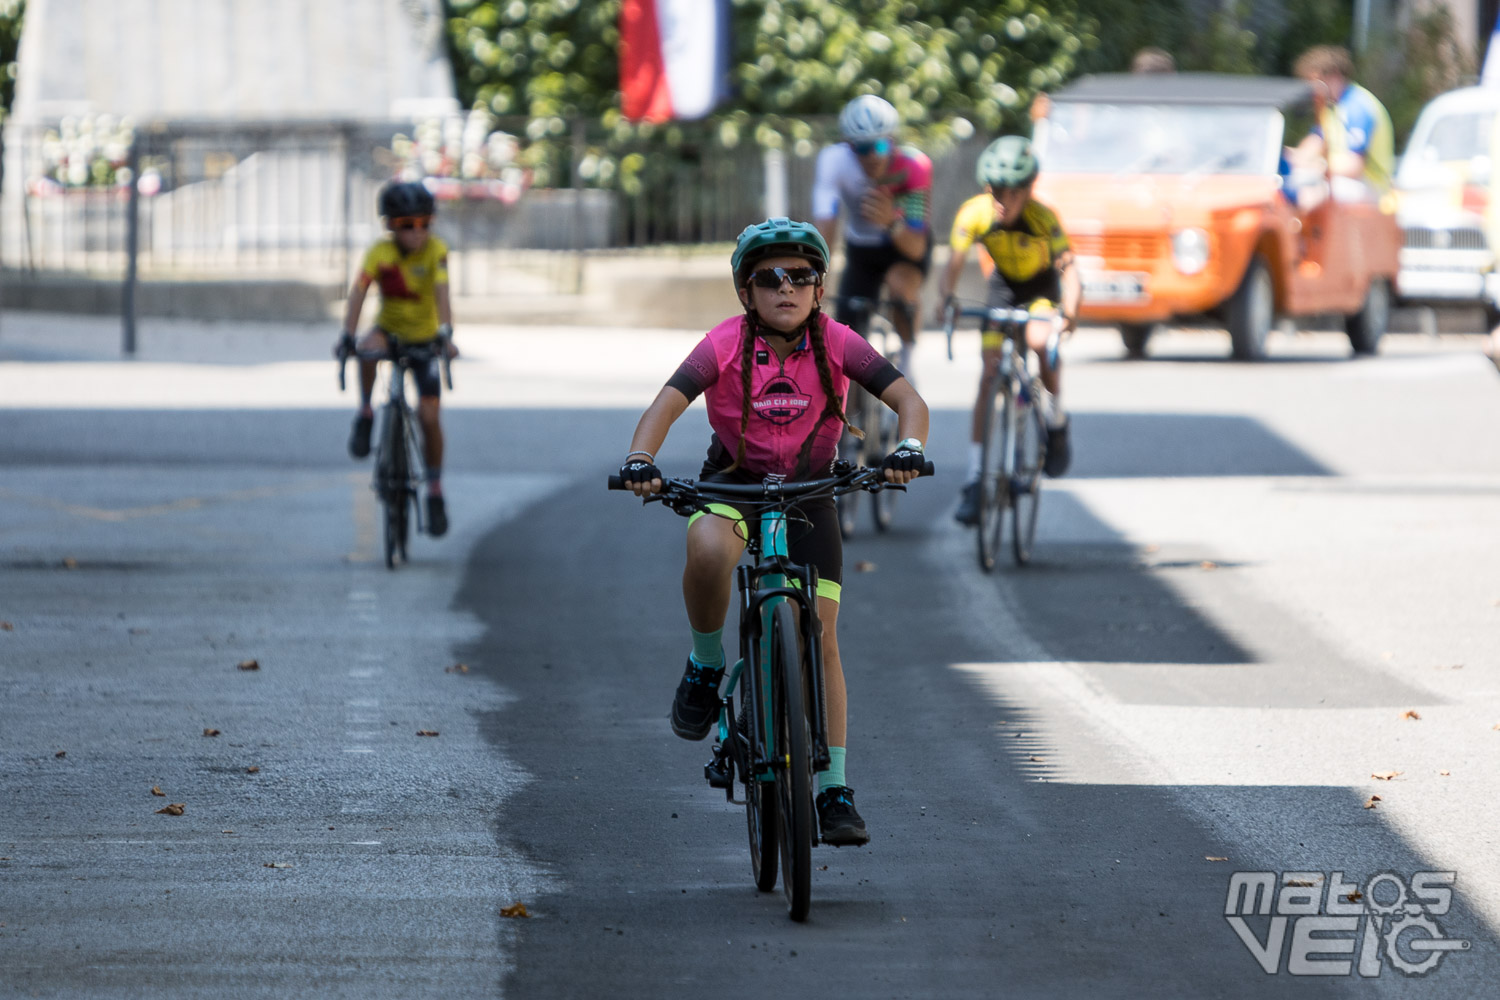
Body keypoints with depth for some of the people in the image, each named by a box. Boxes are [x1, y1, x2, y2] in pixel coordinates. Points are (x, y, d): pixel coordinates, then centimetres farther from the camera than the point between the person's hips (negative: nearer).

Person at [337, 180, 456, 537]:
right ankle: (365, 416, -16)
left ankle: (435, 490, 7)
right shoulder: (380, 253, -18)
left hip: (424, 339, 0)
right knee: (368, 350, -37)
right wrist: (347, 335, -42)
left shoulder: (435, 251, -20)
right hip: (390, 331, 0)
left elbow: (441, 291, -33)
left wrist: (446, 333, -48)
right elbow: (358, 292, -28)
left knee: (428, 416, -9)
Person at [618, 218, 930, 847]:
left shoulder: (835, 344, -17)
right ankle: (706, 666, -10)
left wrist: (907, 450, -43)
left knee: (819, 637, -7)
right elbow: (666, 405, -27)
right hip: (735, 482, -1)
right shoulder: (726, 345, -19)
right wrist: (640, 459, -47)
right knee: (708, 550, -37)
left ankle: (833, 789, 2)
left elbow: (908, 399, -22)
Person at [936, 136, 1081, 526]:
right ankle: (974, 480, -6)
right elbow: (954, 264, -30)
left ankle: (1057, 420, 0)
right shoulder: (974, 213, -26)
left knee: (1040, 341, -30)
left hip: (1043, 285, -2)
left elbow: (1068, 270, -40)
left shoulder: (1042, 217, -32)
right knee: (990, 375, -8)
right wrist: (946, 297, -51)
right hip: (1004, 285, 2)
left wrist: (1070, 311, -58)